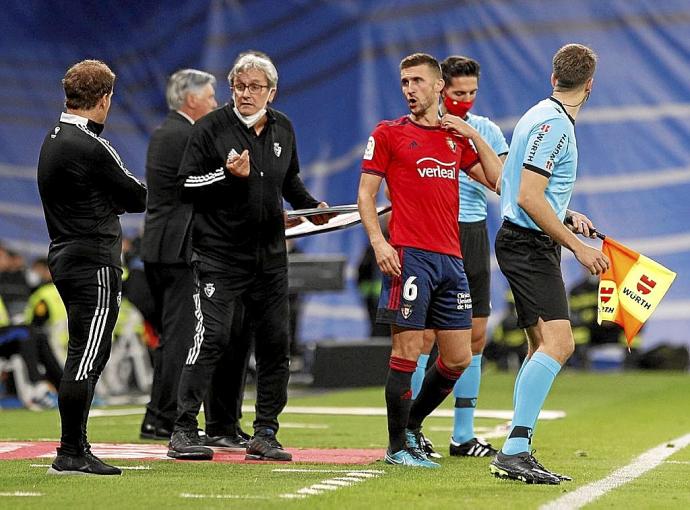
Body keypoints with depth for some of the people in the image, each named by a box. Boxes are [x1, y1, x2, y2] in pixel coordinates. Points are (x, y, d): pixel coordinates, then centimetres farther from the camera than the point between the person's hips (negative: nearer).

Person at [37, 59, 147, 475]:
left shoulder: (52, 141, 14)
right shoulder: (92, 148, -16)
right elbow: (138, 199, -8)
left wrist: (112, 199, 1)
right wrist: (133, 191, 13)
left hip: (64, 255, 10)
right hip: (93, 262, -10)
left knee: (86, 355, 14)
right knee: (87, 356, -8)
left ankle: (77, 448, 17)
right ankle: (71, 453, -8)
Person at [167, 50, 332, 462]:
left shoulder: (283, 129, 10)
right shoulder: (211, 128, -6)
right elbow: (186, 185, -7)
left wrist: (312, 206, 10)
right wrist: (228, 174, -20)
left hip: (270, 256, 6)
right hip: (220, 254, -5)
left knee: (275, 343, 5)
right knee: (212, 337, -13)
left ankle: (266, 433, 13)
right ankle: (184, 430, -8)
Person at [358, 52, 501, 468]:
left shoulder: (457, 137, 17)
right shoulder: (388, 133, 4)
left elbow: (497, 180, 17)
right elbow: (366, 193, 2)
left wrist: (474, 136, 8)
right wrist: (378, 241, -12)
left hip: (451, 259, 5)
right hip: (409, 256, -5)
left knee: (458, 358, 6)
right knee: (408, 352, -7)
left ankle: (412, 425, 24)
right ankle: (397, 446, 2)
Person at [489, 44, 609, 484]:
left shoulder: (546, 117, 16)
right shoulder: (554, 124, -16)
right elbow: (528, 198, -23)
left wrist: (567, 216, 23)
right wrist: (577, 246, -21)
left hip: (532, 244, 11)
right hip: (529, 245, -11)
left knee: (543, 346, 12)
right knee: (558, 341, -21)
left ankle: (516, 453, 12)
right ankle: (514, 450, -27)